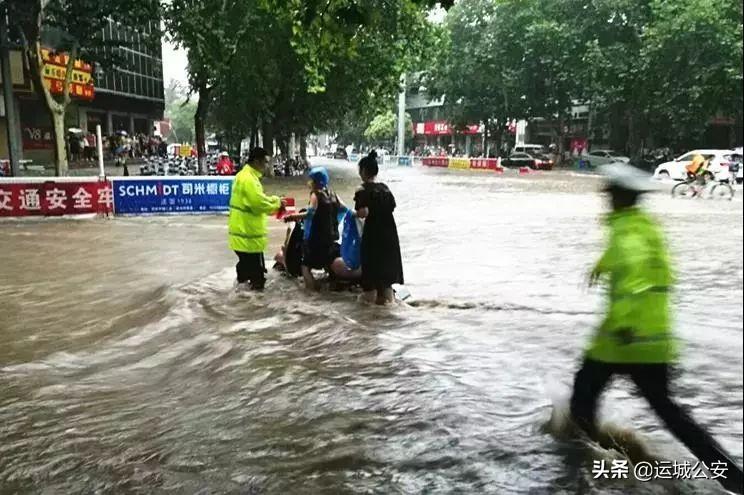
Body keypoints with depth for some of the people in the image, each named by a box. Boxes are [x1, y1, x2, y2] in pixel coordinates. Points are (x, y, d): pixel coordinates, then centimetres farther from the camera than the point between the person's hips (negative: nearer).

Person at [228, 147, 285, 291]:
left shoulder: (244, 175, 13)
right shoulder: (248, 179, -22)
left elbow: (255, 200, 18)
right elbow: (260, 203, -26)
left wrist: (274, 200, 5)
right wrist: (277, 202, -10)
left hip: (243, 230, 11)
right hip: (248, 231, -11)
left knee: (246, 261, 22)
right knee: (255, 264, -1)